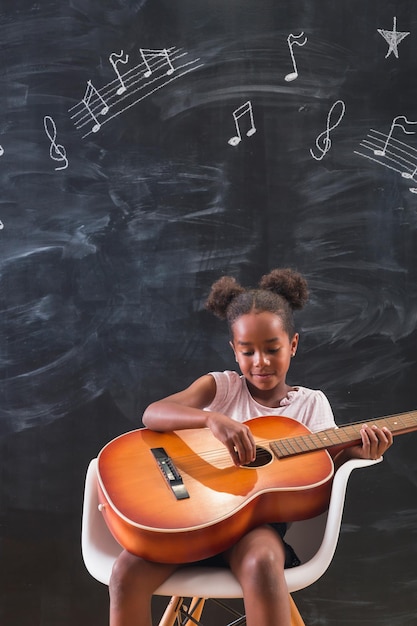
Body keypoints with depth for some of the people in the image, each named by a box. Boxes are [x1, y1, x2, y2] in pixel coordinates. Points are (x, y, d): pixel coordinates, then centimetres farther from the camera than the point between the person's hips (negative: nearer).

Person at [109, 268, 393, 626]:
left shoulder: (312, 403, 9)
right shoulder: (220, 386, 7)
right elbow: (152, 414, -9)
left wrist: (352, 452, -15)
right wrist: (212, 418, -27)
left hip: (257, 516, -1)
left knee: (262, 563, -37)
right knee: (127, 573, -25)